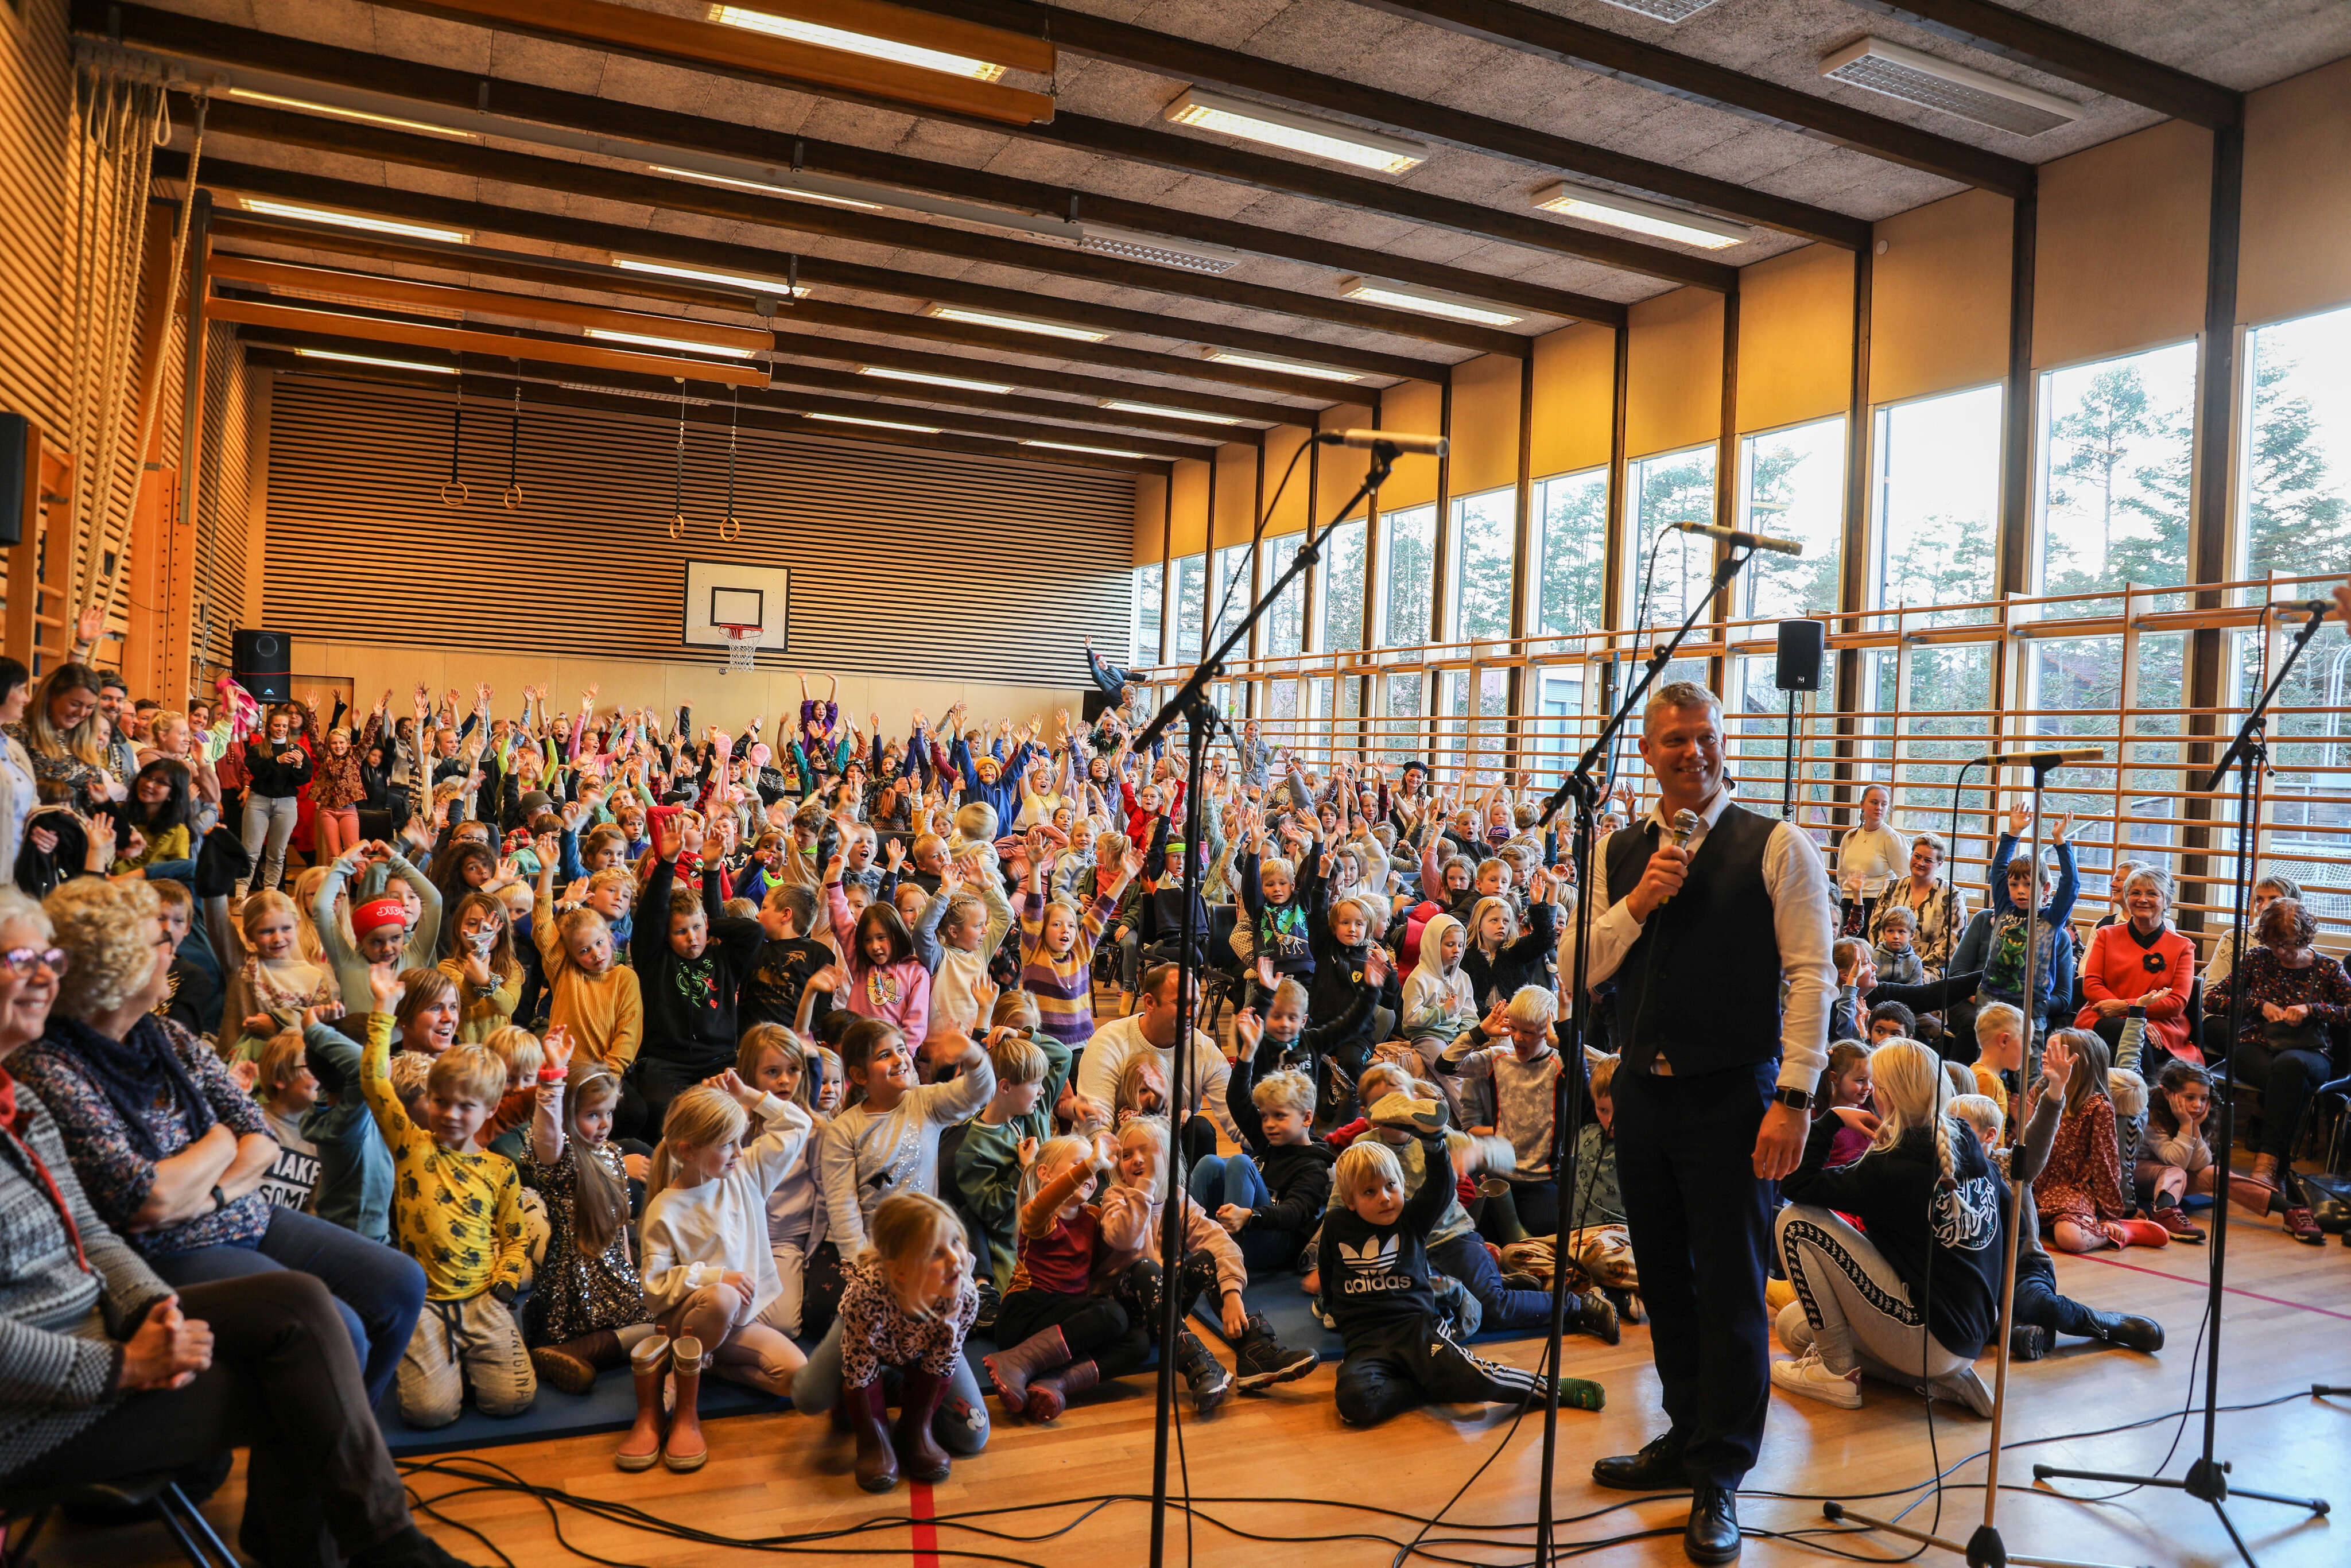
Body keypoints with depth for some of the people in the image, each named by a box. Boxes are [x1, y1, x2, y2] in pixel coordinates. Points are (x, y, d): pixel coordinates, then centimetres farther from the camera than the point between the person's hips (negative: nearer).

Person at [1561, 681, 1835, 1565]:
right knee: (1663, 1279, 16)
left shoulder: (1776, 847, -4)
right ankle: (1687, 1438, 33)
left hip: (1730, 1094, -5)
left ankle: (1720, 1478, 15)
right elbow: (1575, 971, 5)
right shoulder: (1621, 855, 9)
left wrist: (1794, 1097, -15)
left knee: (1729, 1287, 2)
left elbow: (1812, 975, -9)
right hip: (1642, 1088, 5)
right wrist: (1637, 903, -10)